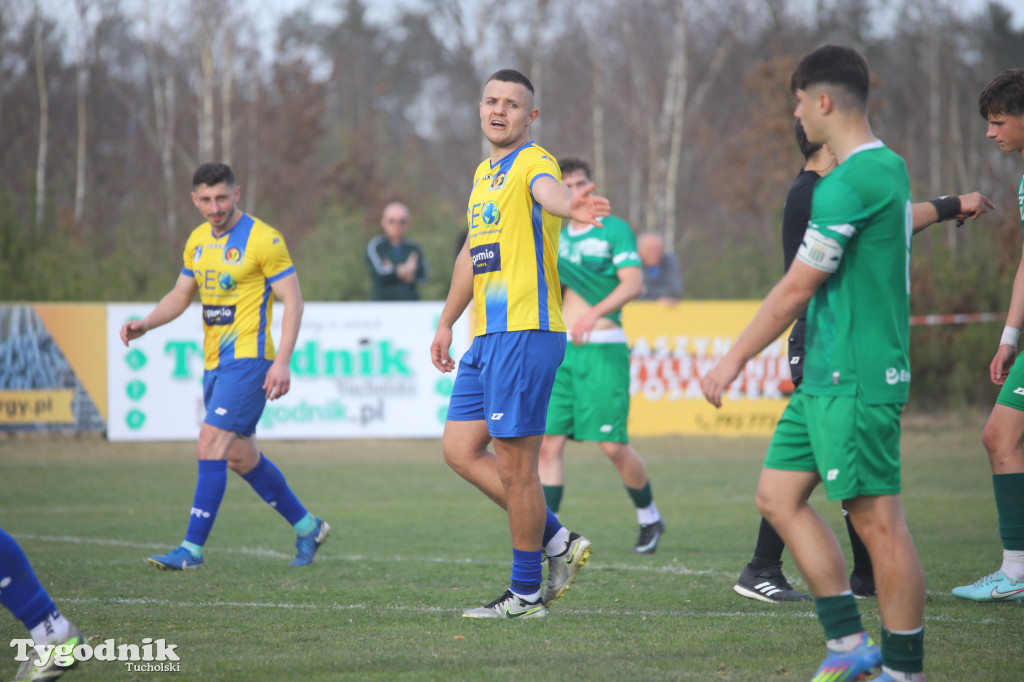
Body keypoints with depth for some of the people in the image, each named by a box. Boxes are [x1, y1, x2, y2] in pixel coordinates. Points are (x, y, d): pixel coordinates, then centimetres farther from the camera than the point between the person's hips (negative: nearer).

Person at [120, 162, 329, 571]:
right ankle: (307, 527, 28)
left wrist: (282, 362, -19)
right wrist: (145, 324, 3)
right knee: (241, 457, 12)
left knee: (211, 440, -17)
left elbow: (293, 300, -11)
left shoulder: (263, 239, -10)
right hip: (214, 363, 8)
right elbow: (180, 295, 22)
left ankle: (193, 548, -16)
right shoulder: (198, 241, 11)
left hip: (248, 357, -8)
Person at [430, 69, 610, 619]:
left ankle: (525, 593, 4)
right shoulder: (483, 173, 19)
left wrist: (570, 205, -57)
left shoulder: (533, 163, -8)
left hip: (525, 332, -9)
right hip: (487, 335, 9)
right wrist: (446, 322, 33)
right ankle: (557, 541, 16)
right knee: (459, 449, 8)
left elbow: (548, 191, -34)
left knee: (516, 463, -6)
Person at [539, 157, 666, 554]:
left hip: (602, 348, -5)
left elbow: (634, 283, -14)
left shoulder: (614, 230, -1)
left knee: (613, 445, -7)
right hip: (560, 350, 5)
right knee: (548, 443, -5)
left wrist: (595, 313, -29)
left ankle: (650, 517, 16)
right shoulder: (556, 237, 16)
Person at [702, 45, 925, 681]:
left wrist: (733, 361, -4)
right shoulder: (888, 168, 13)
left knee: (878, 520, -6)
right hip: (827, 376, 11)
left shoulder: (847, 185, -17)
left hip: (854, 383, -11)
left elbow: (796, 290, -13)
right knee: (779, 496, 11)